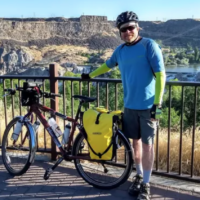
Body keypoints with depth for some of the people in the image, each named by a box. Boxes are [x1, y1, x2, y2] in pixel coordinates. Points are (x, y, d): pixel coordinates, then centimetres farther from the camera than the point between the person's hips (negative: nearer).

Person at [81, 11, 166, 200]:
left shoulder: (149, 45, -9)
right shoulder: (120, 50, 6)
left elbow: (160, 74, -12)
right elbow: (108, 65, 27)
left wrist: (157, 103, -17)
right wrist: (90, 75, 35)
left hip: (148, 106, -4)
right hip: (130, 106, 4)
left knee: (147, 144, 4)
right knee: (135, 142, 14)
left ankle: (146, 184, 16)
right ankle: (139, 175, 32)